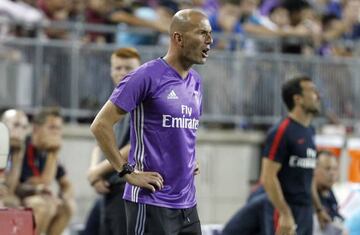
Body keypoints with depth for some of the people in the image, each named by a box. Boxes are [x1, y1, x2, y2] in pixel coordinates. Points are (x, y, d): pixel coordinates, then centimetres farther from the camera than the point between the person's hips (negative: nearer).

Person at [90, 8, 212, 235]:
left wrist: (190, 161, 14)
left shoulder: (195, 82, 13)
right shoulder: (148, 76, -11)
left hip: (187, 204, 8)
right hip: (151, 202, -8)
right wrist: (128, 172, -15)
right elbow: (101, 125, -13)